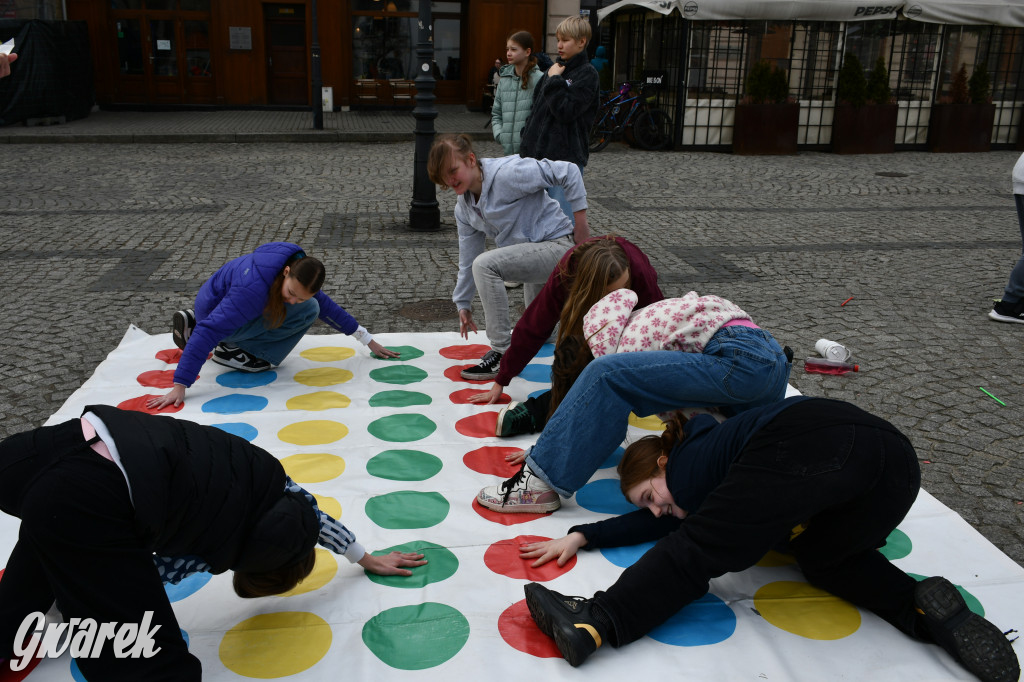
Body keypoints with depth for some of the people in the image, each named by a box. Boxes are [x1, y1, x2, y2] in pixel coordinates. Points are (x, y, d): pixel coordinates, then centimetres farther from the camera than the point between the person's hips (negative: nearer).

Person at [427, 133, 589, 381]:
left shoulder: (507, 174, -21)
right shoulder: (464, 208, 3)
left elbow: (568, 171, -19)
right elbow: (467, 256, 10)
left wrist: (580, 219, -17)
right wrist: (463, 303, 10)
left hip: (557, 245, -9)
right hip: (532, 255, 9)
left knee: (485, 265, -29)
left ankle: (502, 353, -21)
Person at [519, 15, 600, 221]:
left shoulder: (587, 74, -5)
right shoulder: (554, 69, 15)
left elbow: (565, 111, -16)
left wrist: (554, 81, -9)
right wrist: (527, 144, 11)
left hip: (566, 157, -7)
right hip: (539, 154, 7)